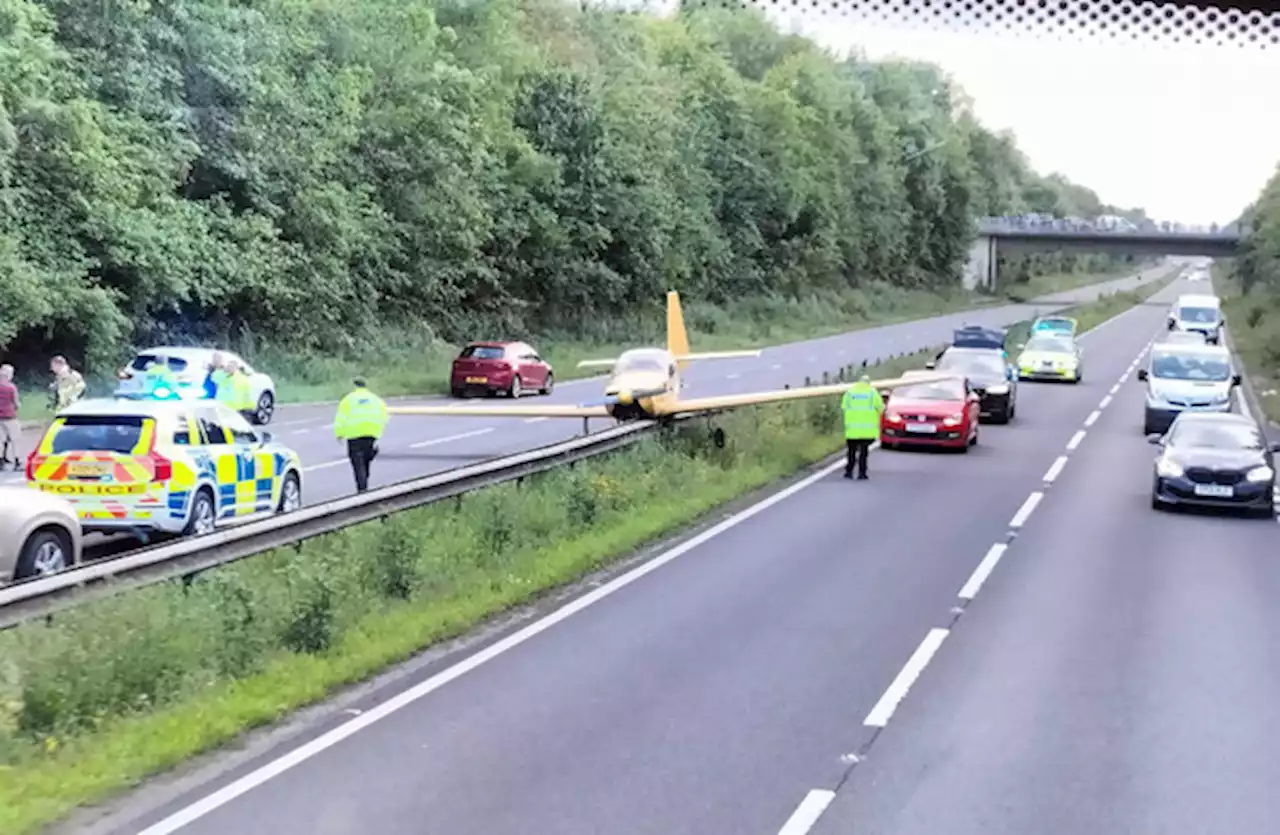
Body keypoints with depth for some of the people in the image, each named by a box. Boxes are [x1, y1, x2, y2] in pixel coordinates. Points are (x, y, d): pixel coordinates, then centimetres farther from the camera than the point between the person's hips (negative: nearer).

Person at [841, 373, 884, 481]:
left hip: (852, 427, 1)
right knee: (863, 451, 2)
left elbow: (843, 407, 1)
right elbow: (880, 407, -2)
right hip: (867, 428, -1)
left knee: (851, 450, 13)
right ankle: (862, 473, -1)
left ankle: (849, 471, 14)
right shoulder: (872, 392, 0)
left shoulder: (849, 392, 5)